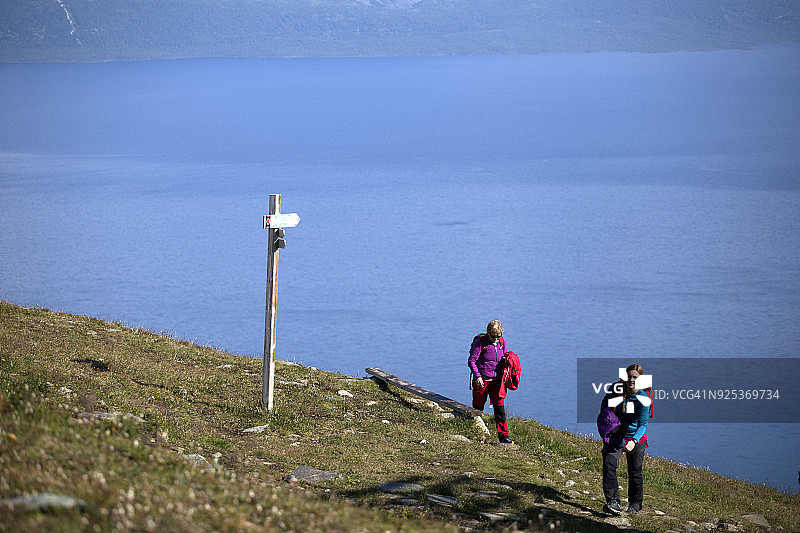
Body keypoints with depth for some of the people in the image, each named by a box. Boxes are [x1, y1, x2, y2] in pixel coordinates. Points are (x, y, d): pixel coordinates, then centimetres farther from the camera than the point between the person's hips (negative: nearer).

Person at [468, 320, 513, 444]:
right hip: (482, 381, -3)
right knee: (477, 408, 5)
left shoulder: (502, 342, 3)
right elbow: (471, 361, -10)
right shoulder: (480, 342, -11)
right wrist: (477, 376, -20)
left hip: (496, 381, 4)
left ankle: (503, 435, -2)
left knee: (499, 407, -3)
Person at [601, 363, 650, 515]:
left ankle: (635, 503, 29)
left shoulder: (643, 399, -18)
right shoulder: (619, 388, -9)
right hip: (616, 436, 2)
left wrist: (634, 441, -34)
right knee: (609, 464, -20)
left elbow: (643, 424, -19)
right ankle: (613, 502, -25)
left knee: (635, 472, 4)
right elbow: (607, 399, 14)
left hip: (636, 438, -2)